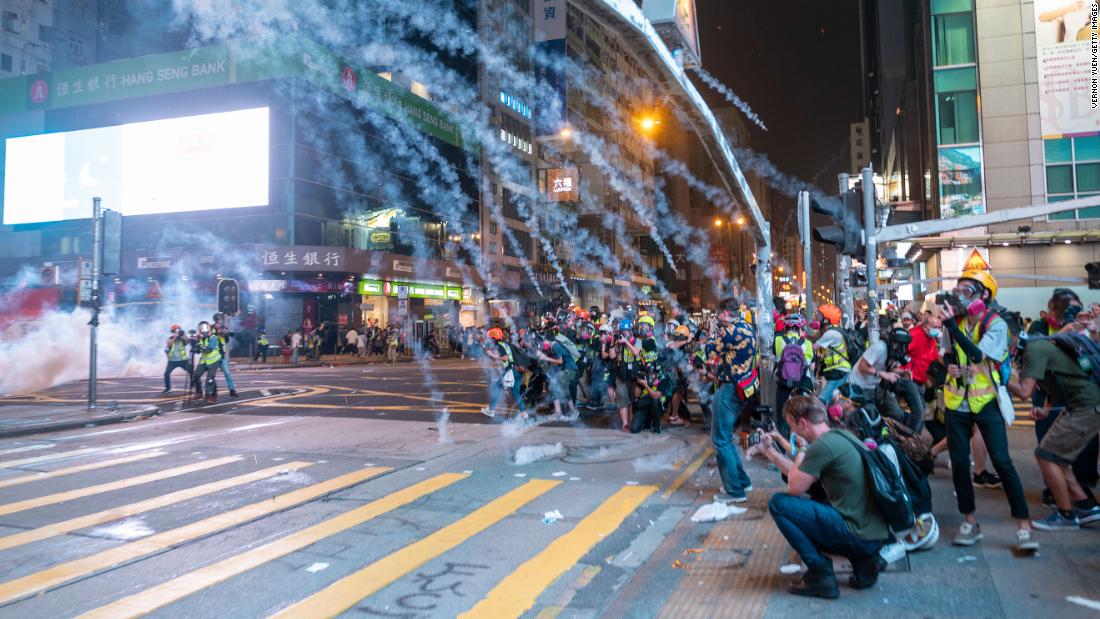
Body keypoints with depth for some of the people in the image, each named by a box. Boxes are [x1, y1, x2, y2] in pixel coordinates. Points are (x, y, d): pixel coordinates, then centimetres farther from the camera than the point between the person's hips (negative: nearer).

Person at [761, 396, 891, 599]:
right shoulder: (840, 435, 11)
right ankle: (863, 561, 13)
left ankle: (820, 576, -2)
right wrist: (770, 451, 22)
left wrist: (799, 458, 5)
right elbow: (802, 476, 18)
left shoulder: (822, 445, -19)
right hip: (876, 532, 9)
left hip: (860, 535, -9)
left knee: (779, 504, -7)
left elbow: (794, 489, -12)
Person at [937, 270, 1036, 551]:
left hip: (986, 401, -4)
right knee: (959, 463, 4)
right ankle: (970, 521, 17)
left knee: (1002, 461, -8)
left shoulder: (996, 324, -10)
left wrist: (952, 326, -31)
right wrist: (948, 367, -3)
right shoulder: (955, 321, 5)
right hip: (956, 401, 4)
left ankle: (1023, 525, 1)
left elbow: (978, 354, -27)